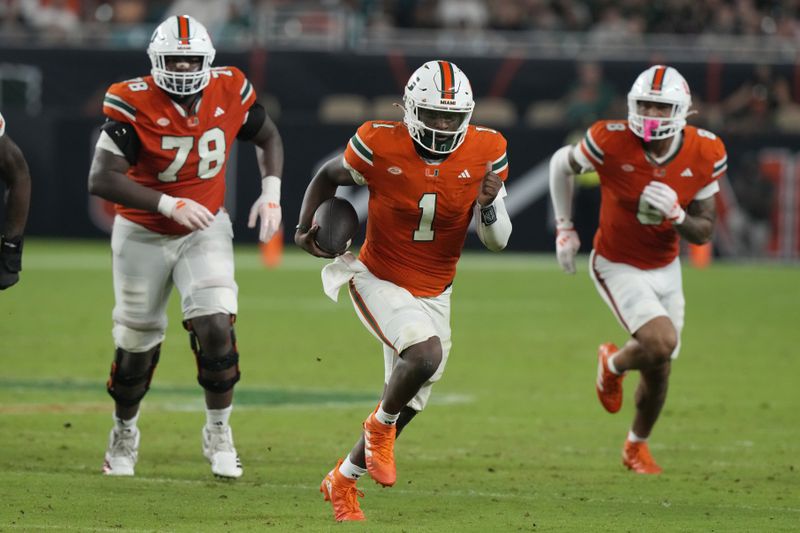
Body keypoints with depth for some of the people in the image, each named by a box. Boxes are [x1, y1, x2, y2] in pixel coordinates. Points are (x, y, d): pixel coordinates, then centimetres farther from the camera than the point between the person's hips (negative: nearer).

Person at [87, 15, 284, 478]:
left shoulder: (229, 92, -11)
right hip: (144, 235, -2)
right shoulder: (133, 104, -23)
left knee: (216, 326, -17)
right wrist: (170, 205, -33)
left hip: (206, 229, 2)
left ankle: (219, 434, 1)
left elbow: (267, 137, 9)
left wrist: (272, 192, -6)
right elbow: (102, 179, -29)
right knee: (137, 344, 10)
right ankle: (125, 433, 36)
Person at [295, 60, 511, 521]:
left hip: (433, 294, 4)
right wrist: (306, 228, -11)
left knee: (408, 404, 12)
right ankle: (380, 426, -1)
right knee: (425, 354, -32)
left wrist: (489, 203, -27)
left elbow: (498, 240, -7)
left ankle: (344, 480, 37)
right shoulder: (379, 146, -18)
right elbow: (329, 177, 3)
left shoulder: (486, 152, -12)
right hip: (379, 282, -4)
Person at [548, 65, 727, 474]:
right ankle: (614, 363, 11)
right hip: (619, 267, -4)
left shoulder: (704, 156, -14)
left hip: (666, 268, 4)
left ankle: (637, 445, 39)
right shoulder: (612, 142, -24)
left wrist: (675, 215, -27)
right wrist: (564, 228, -2)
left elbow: (704, 232, -6)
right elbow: (562, 164, -2)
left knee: (659, 371, 12)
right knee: (661, 343, -24)